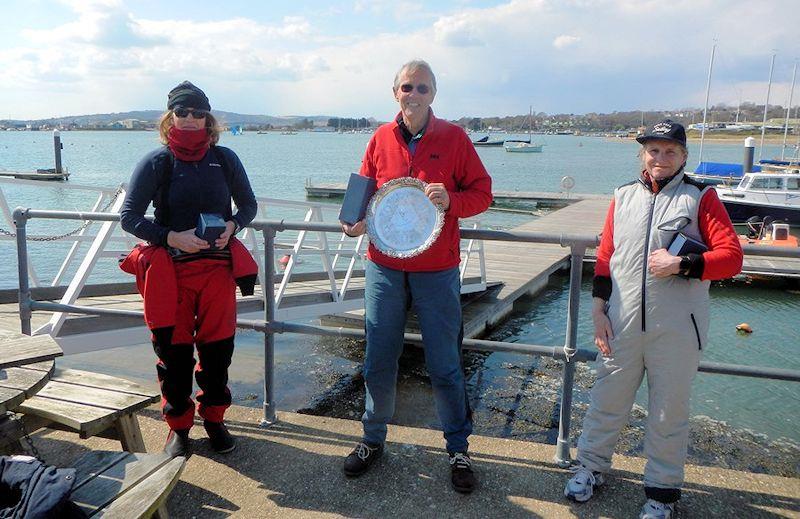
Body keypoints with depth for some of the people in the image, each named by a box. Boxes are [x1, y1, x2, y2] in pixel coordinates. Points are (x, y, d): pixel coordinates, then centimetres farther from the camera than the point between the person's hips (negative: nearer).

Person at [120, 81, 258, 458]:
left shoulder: (224, 158, 4)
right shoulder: (156, 162, -3)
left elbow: (249, 205, 13)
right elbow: (129, 217, -4)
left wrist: (232, 225, -8)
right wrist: (171, 237, -17)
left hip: (218, 267, 2)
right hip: (171, 271, -2)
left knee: (217, 348, 10)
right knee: (174, 352, 7)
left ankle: (214, 418, 32)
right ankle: (178, 425, 28)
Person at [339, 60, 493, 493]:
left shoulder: (453, 137, 0)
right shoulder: (380, 139, 7)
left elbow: (482, 193, 1)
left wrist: (450, 201, -19)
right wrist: (354, 222, -5)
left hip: (436, 270, -2)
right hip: (384, 267, 3)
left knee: (444, 365, 5)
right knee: (378, 362, 10)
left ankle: (458, 448, 24)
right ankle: (373, 439, 31)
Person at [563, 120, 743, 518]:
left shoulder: (701, 198, 0)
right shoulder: (623, 197, 10)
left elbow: (731, 256, -6)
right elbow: (605, 257, 11)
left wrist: (681, 265, -19)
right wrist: (598, 308, 6)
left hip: (676, 331, -2)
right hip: (622, 325, 3)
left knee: (668, 413, 10)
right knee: (607, 400, 12)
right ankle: (591, 466, 32)